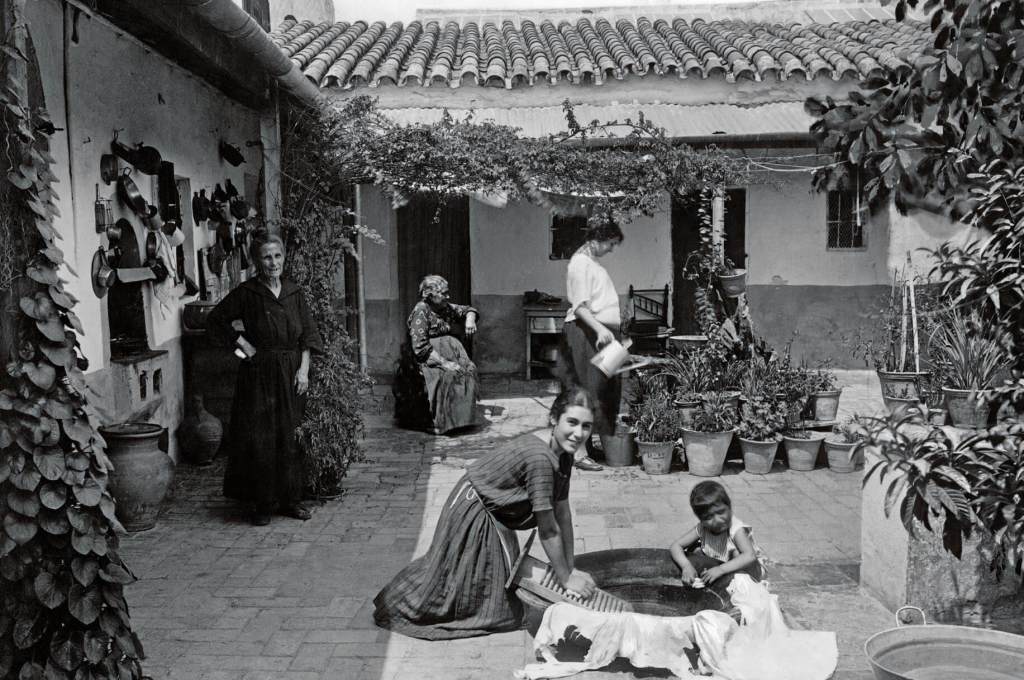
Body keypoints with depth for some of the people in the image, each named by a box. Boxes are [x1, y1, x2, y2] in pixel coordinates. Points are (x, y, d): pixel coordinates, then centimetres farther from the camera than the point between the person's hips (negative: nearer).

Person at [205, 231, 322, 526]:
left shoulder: (294, 292, 7)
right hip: (259, 374, -3)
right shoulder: (246, 293, -4)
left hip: (291, 374, 4)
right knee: (259, 440, -2)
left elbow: (308, 333, 9)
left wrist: (304, 369, -1)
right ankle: (263, 504, 9)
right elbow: (215, 321, 1)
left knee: (290, 438, 6)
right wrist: (242, 344, -6)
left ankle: (290, 500, 18)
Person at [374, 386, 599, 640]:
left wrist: (570, 567, 2)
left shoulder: (563, 454, -8)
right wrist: (566, 579, -16)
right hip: (472, 512, -9)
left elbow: (563, 512, 1)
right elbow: (548, 530, -27)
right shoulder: (539, 456, -35)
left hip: (494, 516, 9)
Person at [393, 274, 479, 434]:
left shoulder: (446, 308, 9)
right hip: (425, 359, -7)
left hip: (449, 353, 7)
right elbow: (420, 347, -21)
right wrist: (444, 363, -26)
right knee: (445, 377, -32)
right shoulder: (421, 312, -14)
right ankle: (438, 423, -25)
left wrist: (470, 319, 0)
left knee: (469, 369, -18)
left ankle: (462, 418, -14)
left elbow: (468, 310, 25)